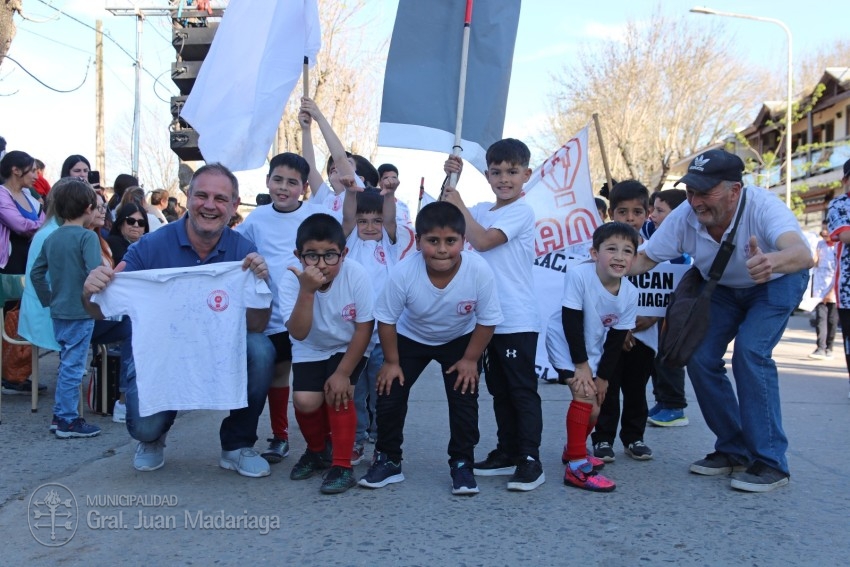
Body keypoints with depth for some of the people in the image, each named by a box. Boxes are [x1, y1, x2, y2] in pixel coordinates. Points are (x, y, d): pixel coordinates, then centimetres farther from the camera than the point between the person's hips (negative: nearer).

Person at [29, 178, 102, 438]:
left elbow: (36, 273, 11)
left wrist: (48, 300, 16)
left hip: (58, 312, 7)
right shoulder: (87, 237, -14)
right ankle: (68, 421, 7)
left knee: (67, 365, 19)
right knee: (72, 367, 0)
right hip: (80, 313, -7)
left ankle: (61, 413, 28)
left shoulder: (51, 238, 8)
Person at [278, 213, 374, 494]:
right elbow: (299, 334, -33)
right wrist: (307, 291, -45)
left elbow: (364, 328, -17)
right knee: (305, 401, -17)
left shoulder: (356, 275, -26)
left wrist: (343, 373, -19)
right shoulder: (291, 282, -23)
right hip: (310, 350, 2)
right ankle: (317, 450, 16)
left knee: (338, 393, -24)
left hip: (349, 347, -1)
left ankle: (342, 466, -6)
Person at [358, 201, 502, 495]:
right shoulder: (403, 272, -34)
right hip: (411, 338, 1)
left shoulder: (480, 271, -34)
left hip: (460, 340, 0)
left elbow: (487, 320, -17)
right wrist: (392, 361, -12)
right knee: (390, 393, -4)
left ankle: (462, 464, 12)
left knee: (465, 398, -8)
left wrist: (470, 359, -14)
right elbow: (387, 319, -17)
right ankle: (388, 460, 15)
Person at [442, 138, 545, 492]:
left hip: (518, 322, -7)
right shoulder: (482, 211, 12)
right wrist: (449, 180, 3)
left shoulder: (521, 212, -10)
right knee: (499, 390, 15)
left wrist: (459, 204, -9)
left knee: (523, 390, -3)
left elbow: (483, 240, -21)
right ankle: (508, 452, 26)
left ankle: (530, 461, 2)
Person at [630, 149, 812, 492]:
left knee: (750, 351, -25)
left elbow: (803, 255, -55)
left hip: (777, 282, -4)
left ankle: (771, 462, -14)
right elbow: (643, 260, -16)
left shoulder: (762, 206, -38)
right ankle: (734, 451, 10)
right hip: (723, 288, 5)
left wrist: (772, 262, -78)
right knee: (700, 357, -8)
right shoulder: (683, 218, -26)